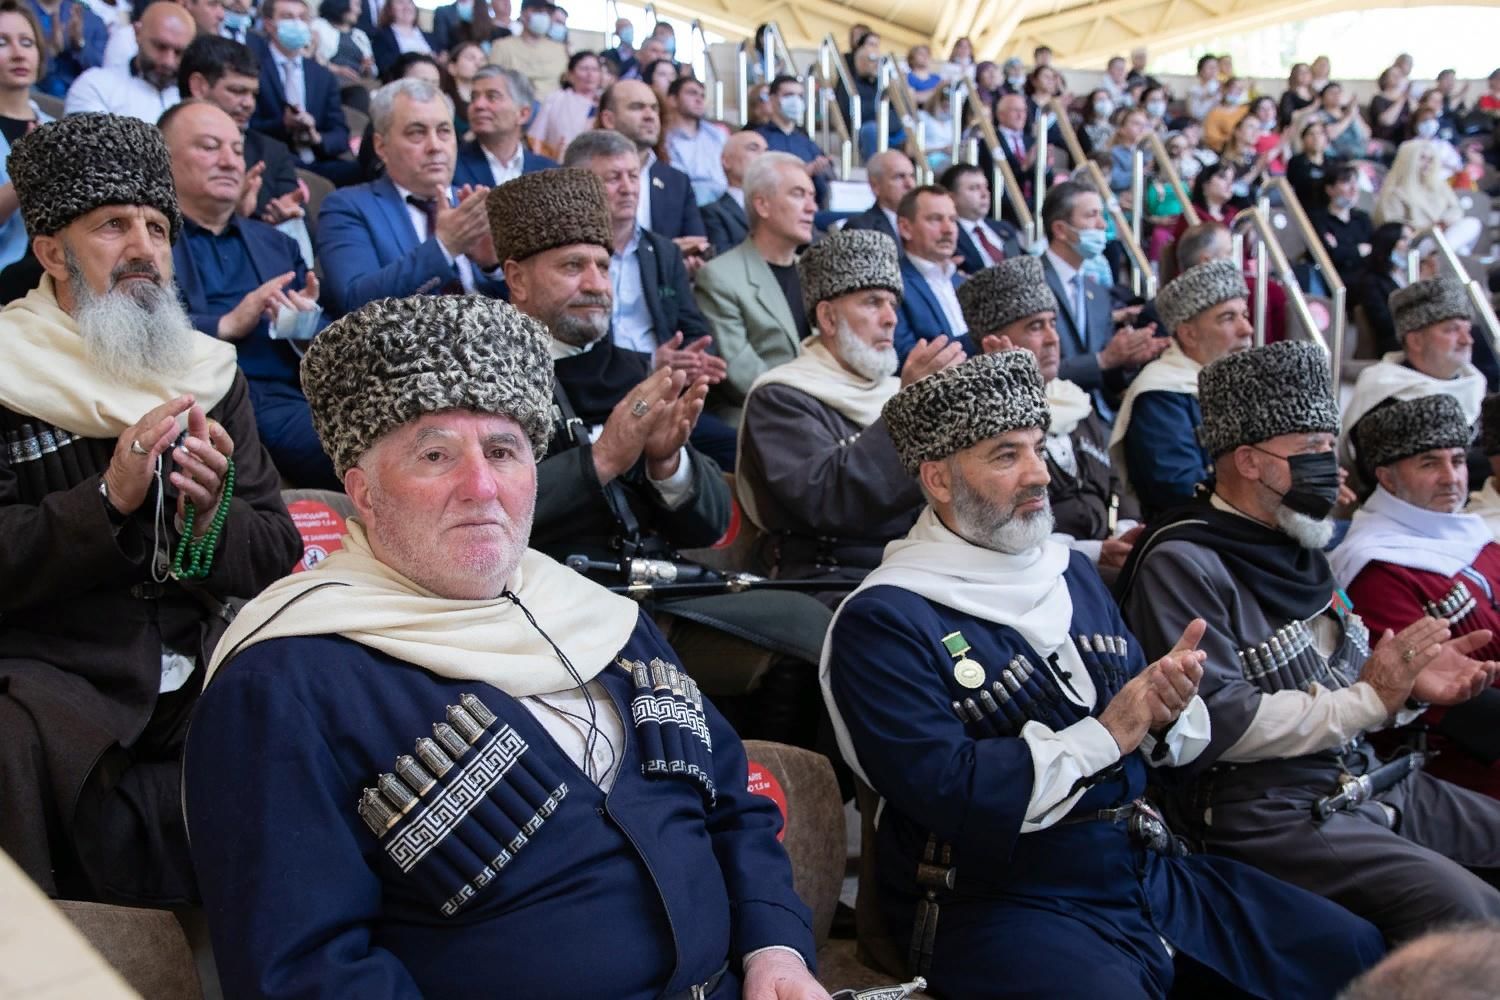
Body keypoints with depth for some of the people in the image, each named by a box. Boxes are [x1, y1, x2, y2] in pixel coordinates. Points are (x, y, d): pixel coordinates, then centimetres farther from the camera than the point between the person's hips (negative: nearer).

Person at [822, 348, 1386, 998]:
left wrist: (1167, 714, -10)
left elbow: (1177, 745, 15)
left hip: (1152, 868, 7)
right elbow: (948, 793, -22)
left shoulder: (1070, 570, 11)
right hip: (1003, 905, -7)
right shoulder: (883, 621, -11)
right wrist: (1104, 735, -13)